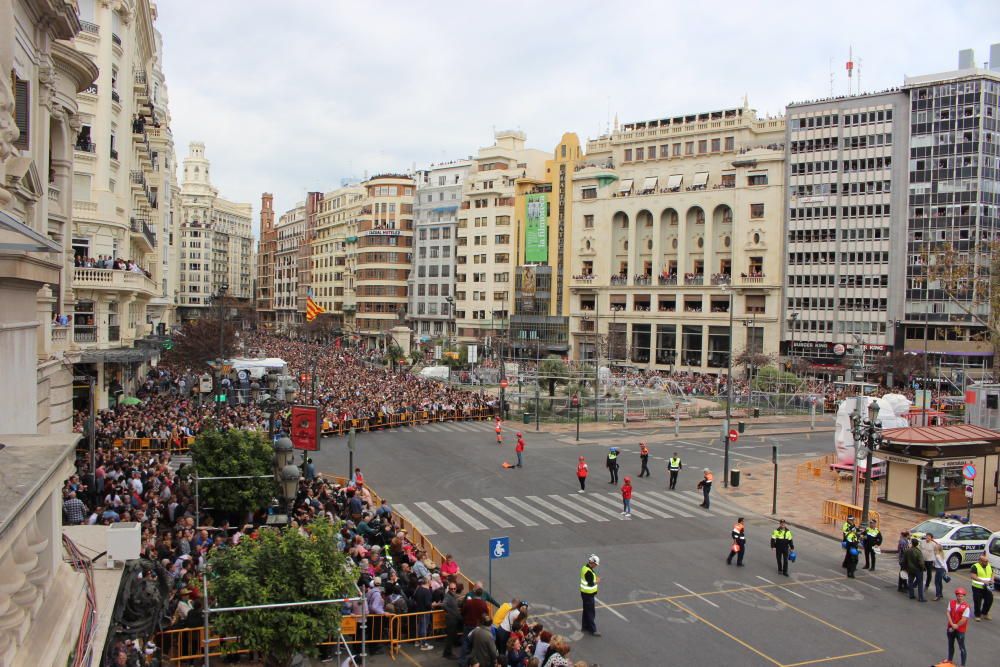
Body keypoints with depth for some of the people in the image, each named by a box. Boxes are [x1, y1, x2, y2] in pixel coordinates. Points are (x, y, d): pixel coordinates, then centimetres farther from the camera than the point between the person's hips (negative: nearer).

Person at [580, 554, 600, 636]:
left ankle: (585, 626, 31)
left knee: (586, 610, 20)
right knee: (591, 612, -3)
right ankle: (593, 630, 3)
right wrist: (597, 581, -9)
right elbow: (591, 584, -25)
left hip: (585, 593, 10)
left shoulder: (585, 567, 5)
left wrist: (595, 579, 4)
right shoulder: (589, 572, -27)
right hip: (588, 594, -10)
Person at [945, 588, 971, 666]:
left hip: (960, 630, -6)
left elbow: (964, 619, -19)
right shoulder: (951, 602, -3)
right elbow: (948, 613, -5)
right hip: (951, 628, 6)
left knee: (961, 647, 2)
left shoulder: (966, 606, -18)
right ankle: (949, 660, 39)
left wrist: (956, 626, -11)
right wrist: (952, 624, -14)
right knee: (950, 645, 21)